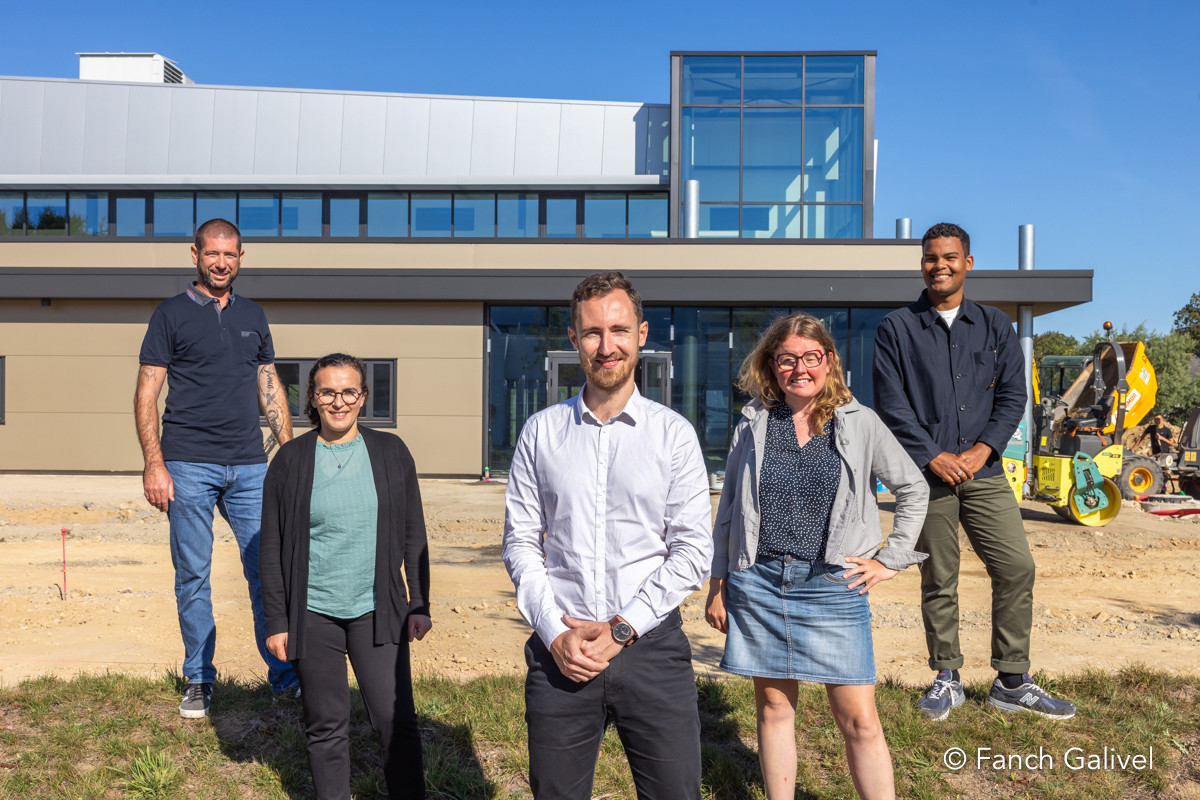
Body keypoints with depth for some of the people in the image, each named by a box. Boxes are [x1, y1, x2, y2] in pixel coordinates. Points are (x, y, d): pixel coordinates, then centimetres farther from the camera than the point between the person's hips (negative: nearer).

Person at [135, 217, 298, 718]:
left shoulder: (253, 317, 15)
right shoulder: (172, 315, 3)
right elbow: (146, 394, -1)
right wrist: (153, 464, -10)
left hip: (249, 466, 3)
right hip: (189, 465, -3)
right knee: (193, 575, 4)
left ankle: (284, 675, 12)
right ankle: (199, 681, 18)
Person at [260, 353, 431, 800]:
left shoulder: (390, 452, 2)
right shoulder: (291, 460, 0)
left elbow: (413, 535, 7)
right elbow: (272, 548, 3)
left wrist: (419, 605, 4)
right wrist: (276, 622, 0)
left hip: (376, 612, 0)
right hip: (313, 615, 0)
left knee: (397, 721, -1)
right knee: (326, 727, 9)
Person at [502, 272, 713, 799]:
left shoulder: (674, 433, 1)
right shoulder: (541, 432, 6)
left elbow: (693, 550, -2)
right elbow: (520, 541, 5)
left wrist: (622, 629, -9)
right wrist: (555, 631, -6)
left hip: (651, 645, -1)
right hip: (559, 651, 1)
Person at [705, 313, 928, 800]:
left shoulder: (860, 424, 2)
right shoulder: (753, 426, 5)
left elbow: (914, 489, 11)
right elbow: (728, 511, 10)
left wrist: (890, 559, 5)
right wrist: (716, 587, 9)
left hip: (832, 584, -1)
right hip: (758, 582, 2)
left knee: (859, 720, 0)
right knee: (773, 708, 10)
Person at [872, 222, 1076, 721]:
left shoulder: (994, 325, 13)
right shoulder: (897, 329, 5)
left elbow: (1013, 394, 8)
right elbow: (892, 404, -2)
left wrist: (982, 449, -6)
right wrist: (932, 457, -11)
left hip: (984, 471, 2)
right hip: (927, 473, -2)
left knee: (1017, 568, -3)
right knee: (938, 582, 4)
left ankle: (1011, 682, 11)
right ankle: (947, 680, 18)